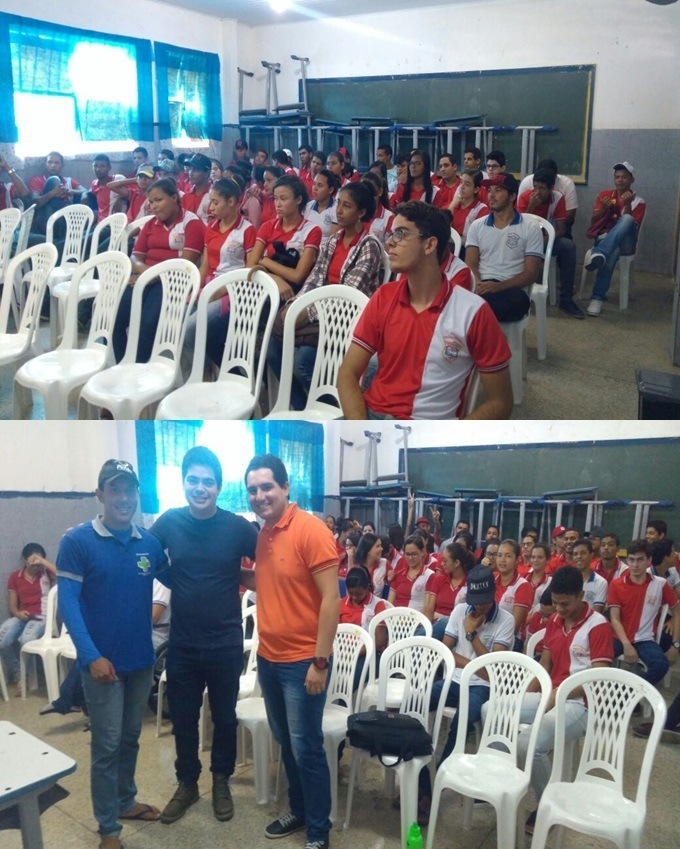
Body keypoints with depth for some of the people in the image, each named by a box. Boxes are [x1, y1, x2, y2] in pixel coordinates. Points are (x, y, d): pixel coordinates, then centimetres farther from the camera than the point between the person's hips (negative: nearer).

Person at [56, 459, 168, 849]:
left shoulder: (150, 542, 1)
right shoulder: (77, 541, -12)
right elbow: (68, 602, -13)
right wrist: (91, 655, -19)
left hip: (142, 658, 4)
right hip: (103, 661, -4)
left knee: (131, 737, 19)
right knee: (107, 744, 4)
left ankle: (126, 800, 38)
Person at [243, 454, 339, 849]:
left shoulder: (311, 530, -18)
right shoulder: (264, 534, 5)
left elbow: (331, 599, -19)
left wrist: (320, 661, -21)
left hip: (302, 662, -7)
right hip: (269, 659, 7)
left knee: (306, 748, 3)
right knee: (285, 742, 19)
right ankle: (298, 811, 37)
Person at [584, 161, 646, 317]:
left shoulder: (639, 202, 8)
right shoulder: (604, 195, 14)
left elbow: (632, 226, -6)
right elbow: (594, 221, 6)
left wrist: (627, 205, -19)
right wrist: (603, 208, -14)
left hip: (625, 243, -1)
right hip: (604, 238, 1)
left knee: (626, 219, -37)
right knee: (612, 252, -40)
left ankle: (597, 254, -55)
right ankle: (597, 298, -46)